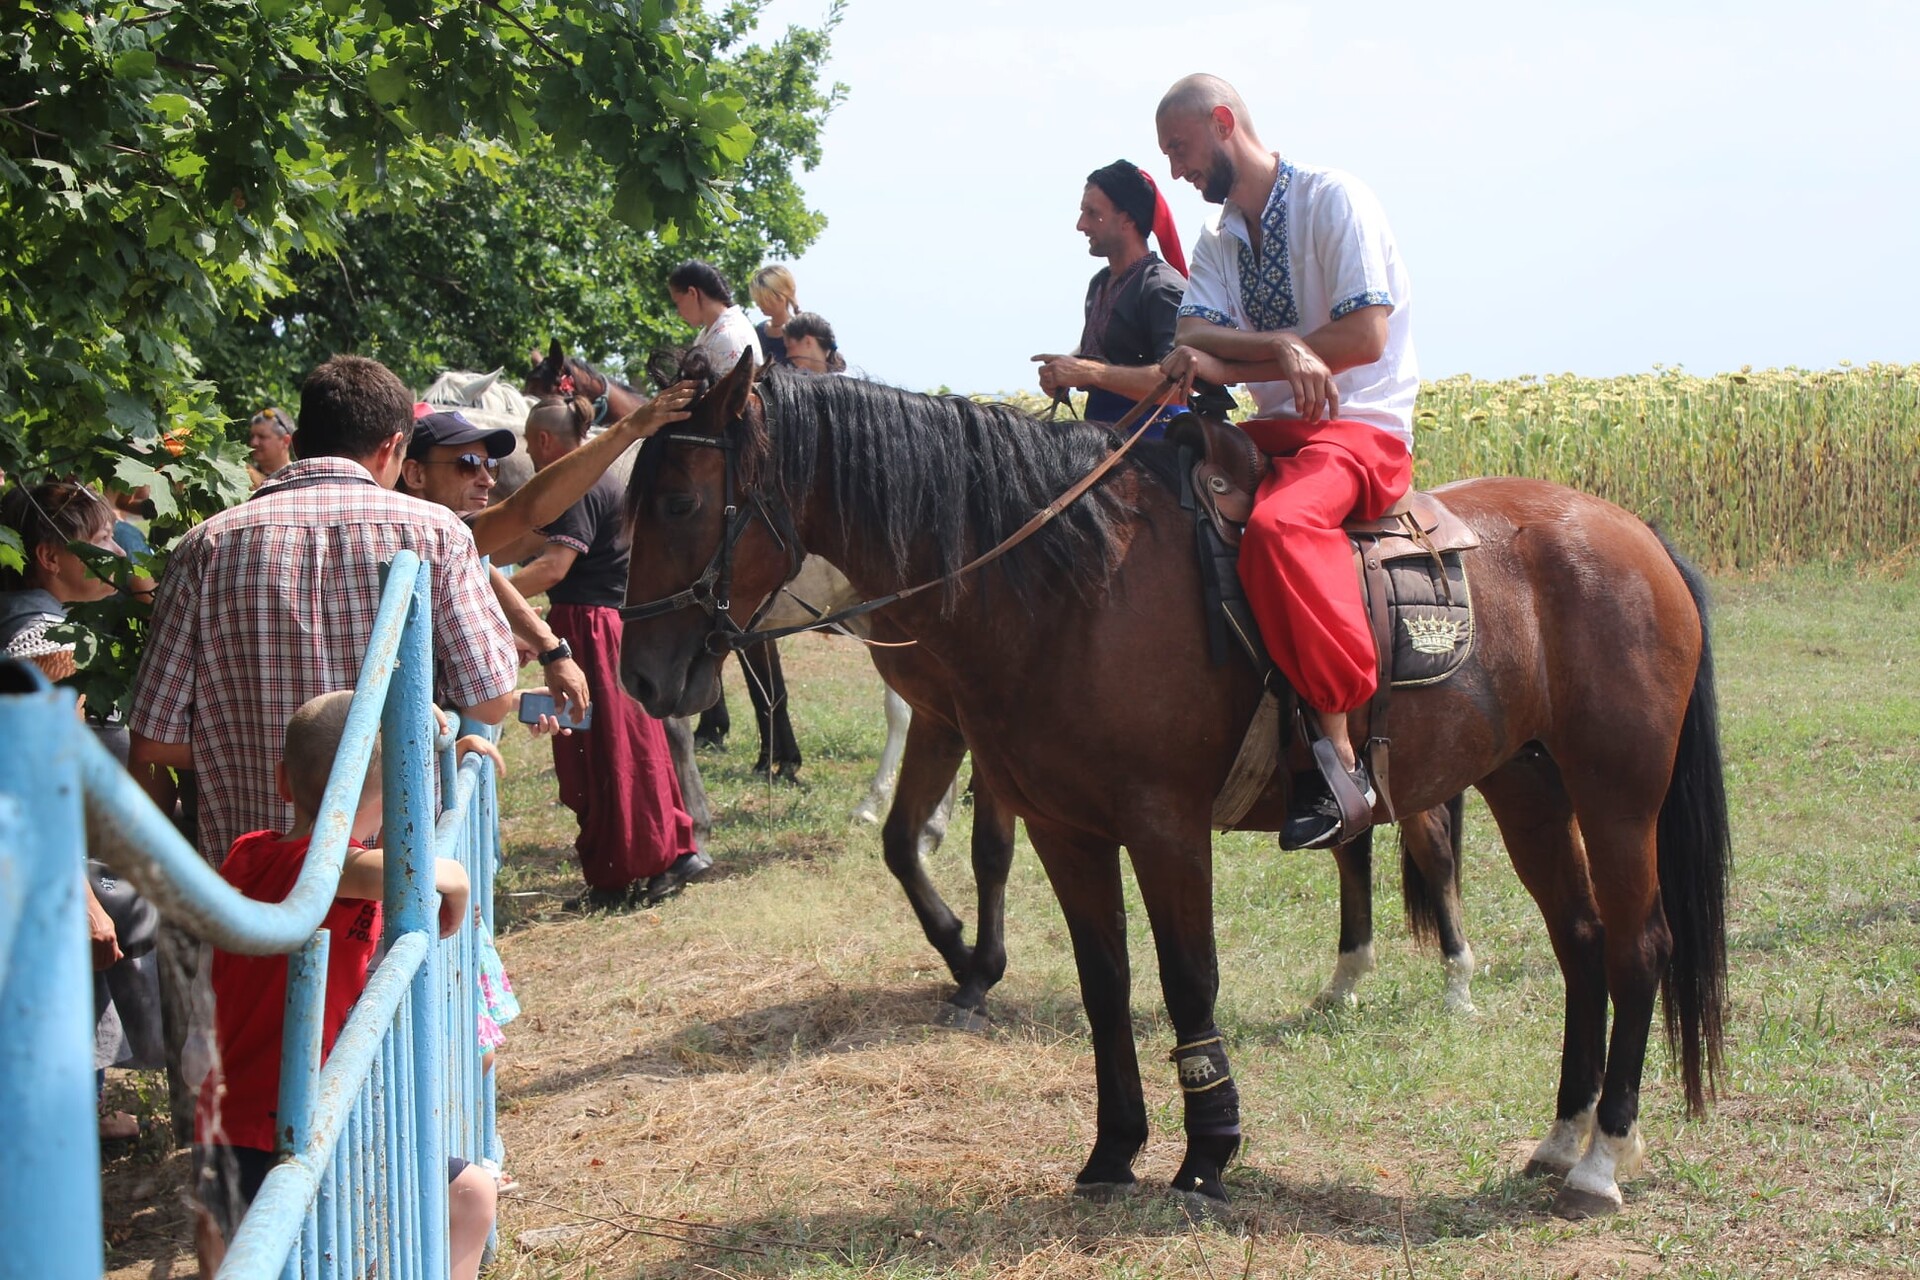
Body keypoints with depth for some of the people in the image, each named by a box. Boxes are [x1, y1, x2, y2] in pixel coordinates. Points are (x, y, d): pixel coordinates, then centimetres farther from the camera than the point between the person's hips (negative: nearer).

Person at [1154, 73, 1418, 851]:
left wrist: (1227, 361, -15)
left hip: (1363, 429, -8)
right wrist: (1281, 347, -23)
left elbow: (1365, 336, -17)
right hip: (1272, 429, 8)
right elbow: (1194, 338, -3)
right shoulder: (1218, 242, 15)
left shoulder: (1333, 198, -6)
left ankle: (1339, 754, -36)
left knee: (1278, 524, -38)